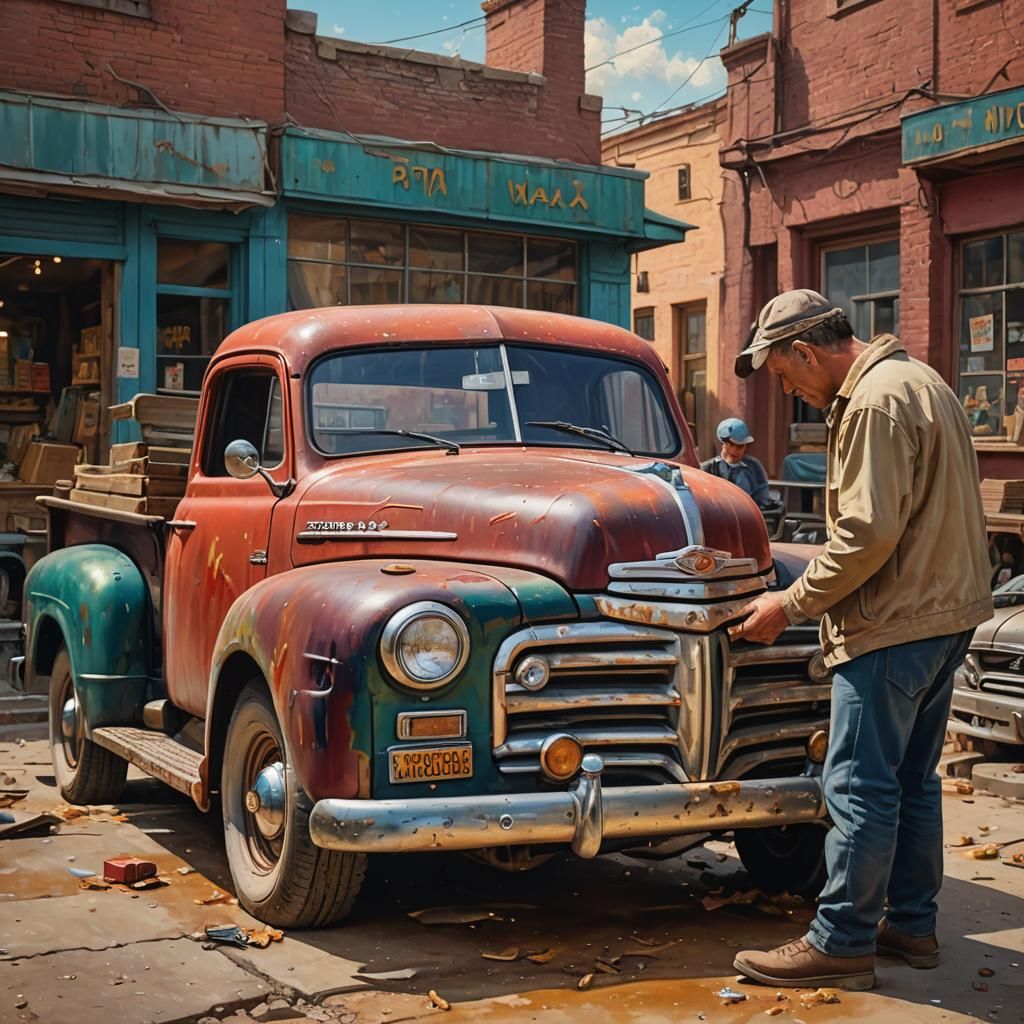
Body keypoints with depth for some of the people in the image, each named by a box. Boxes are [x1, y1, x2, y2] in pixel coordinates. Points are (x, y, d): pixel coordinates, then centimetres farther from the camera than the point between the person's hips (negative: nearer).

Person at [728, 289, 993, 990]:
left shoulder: (875, 401, -17)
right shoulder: (917, 379, 15)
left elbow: (868, 532, -23)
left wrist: (790, 605, -13)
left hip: (896, 622, -11)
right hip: (948, 610, 11)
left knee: (862, 786, -4)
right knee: (913, 778, 16)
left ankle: (840, 945, 3)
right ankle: (912, 925, 25)